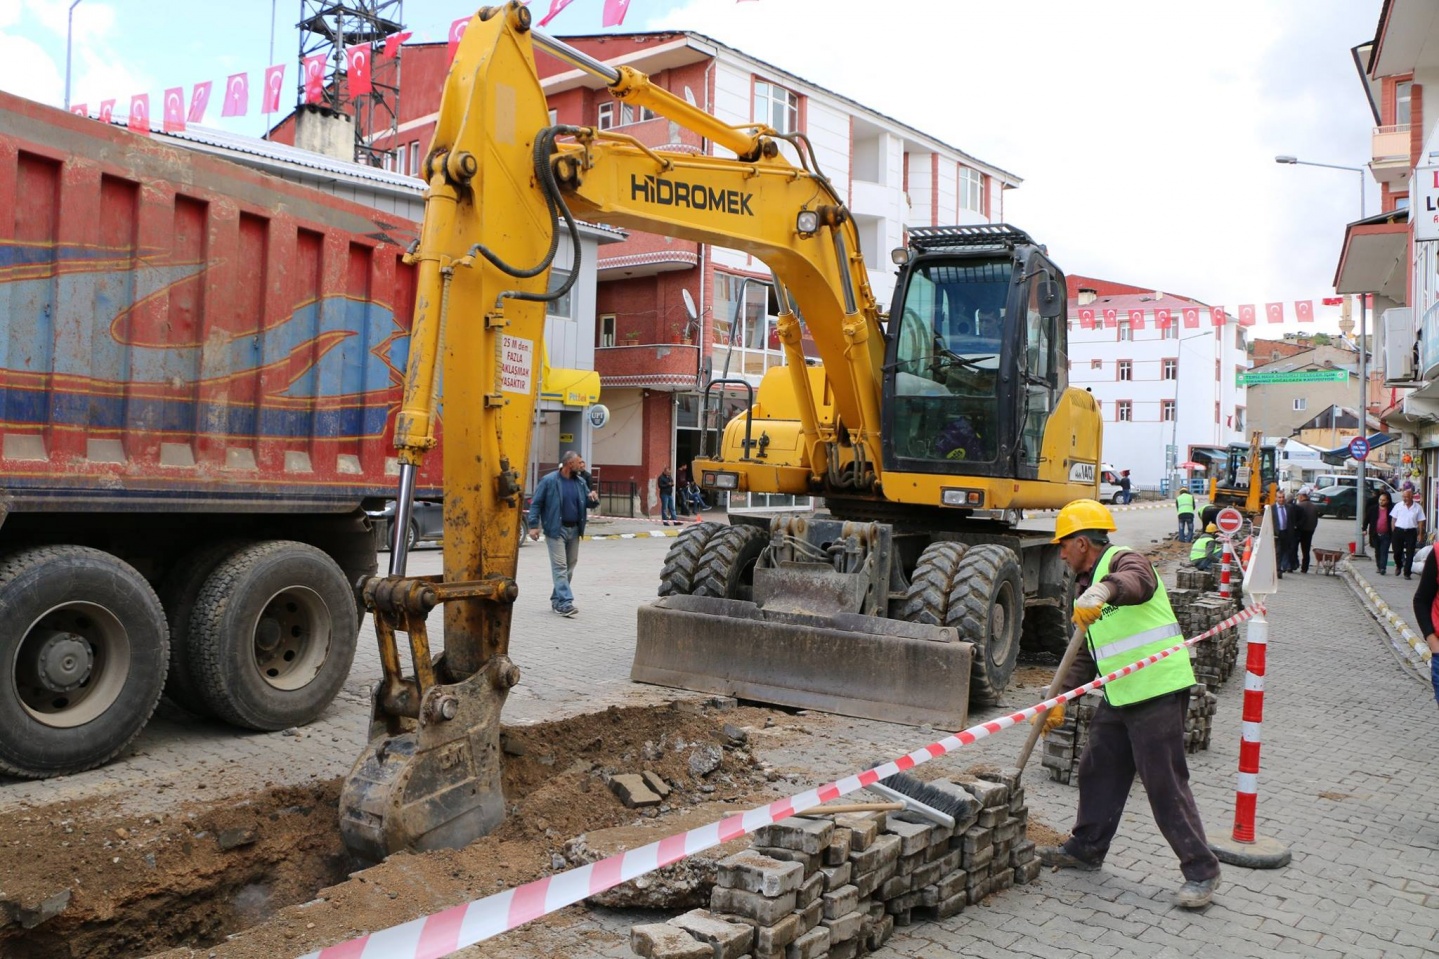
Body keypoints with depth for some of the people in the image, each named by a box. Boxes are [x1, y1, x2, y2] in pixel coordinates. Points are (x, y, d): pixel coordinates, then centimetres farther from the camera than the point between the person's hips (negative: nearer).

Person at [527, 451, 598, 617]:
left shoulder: (580, 482, 9)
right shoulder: (549, 481, -8)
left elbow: (589, 504, 16)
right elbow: (536, 503, -6)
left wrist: (594, 499, -8)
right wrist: (534, 526, -13)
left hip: (574, 530, 6)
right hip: (556, 530, -6)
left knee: (570, 566, 10)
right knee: (560, 566, -9)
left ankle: (557, 599, 22)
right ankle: (565, 602, -13)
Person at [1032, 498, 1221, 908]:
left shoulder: (1122, 560, -11)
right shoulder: (1086, 587, 17)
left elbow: (1139, 582, -39)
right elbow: (1085, 655, 21)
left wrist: (1103, 590, -59)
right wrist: (1059, 699, 14)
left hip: (1157, 691, -10)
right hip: (1118, 696, 10)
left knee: (1165, 783, -4)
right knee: (1098, 770, 16)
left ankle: (1201, 870, 9)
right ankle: (1086, 848, 31)